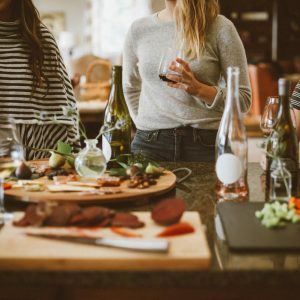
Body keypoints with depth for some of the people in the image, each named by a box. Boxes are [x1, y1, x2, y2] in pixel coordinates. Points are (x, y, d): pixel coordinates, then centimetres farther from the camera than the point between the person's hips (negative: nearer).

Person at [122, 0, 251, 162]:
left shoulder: (219, 27, -5)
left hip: (205, 142, -2)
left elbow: (243, 98, -4)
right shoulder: (138, 29, 6)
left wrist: (199, 89, -19)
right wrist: (145, 124, 11)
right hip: (149, 143, 3)